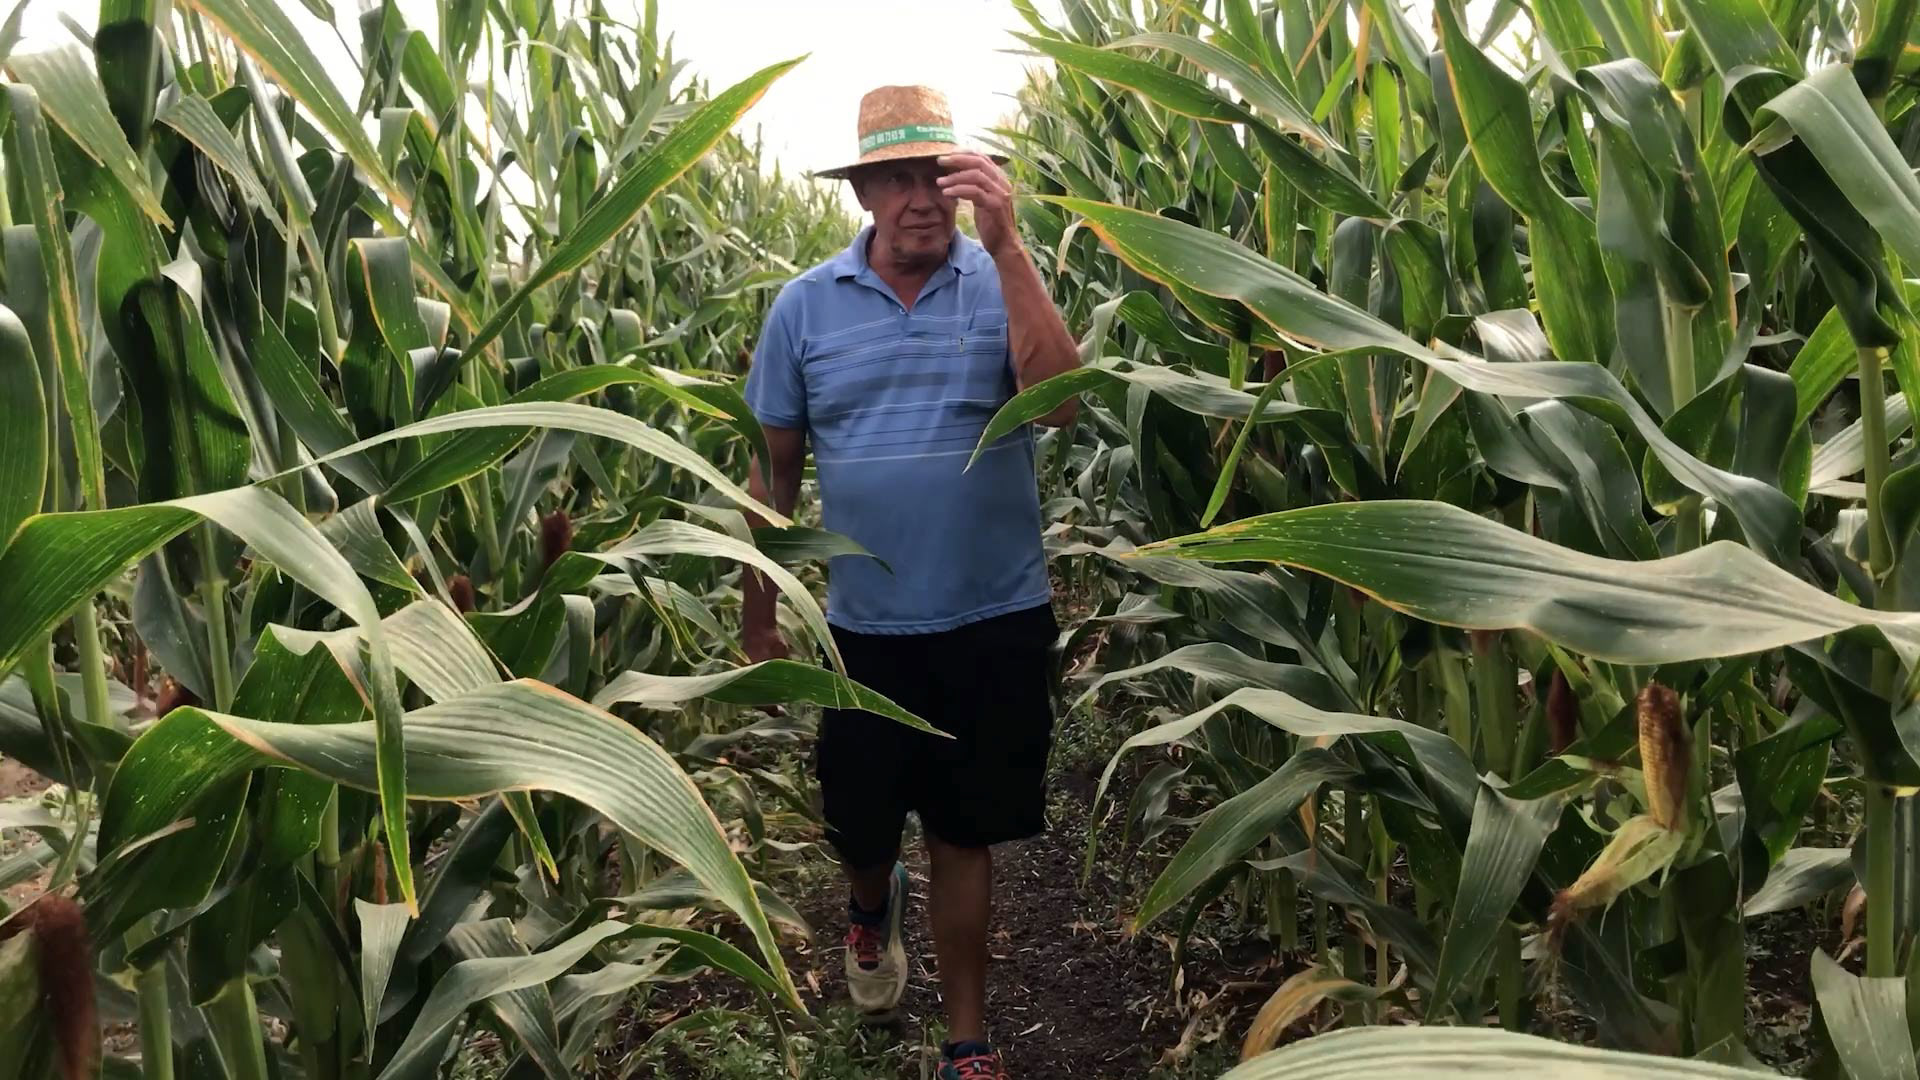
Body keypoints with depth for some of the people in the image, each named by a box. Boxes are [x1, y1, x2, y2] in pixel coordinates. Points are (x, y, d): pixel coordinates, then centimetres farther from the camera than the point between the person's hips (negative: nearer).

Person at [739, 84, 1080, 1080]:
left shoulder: (1002, 283, -5)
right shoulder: (805, 305, -1)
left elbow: (1061, 401, -23)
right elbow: (773, 470, 5)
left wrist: (1005, 245, -27)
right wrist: (758, 617, 8)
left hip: (996, 621, -1)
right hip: (867, 627, 2)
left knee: (964, 834, 12)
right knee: (859, 821, 17)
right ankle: (872, 905, 54)